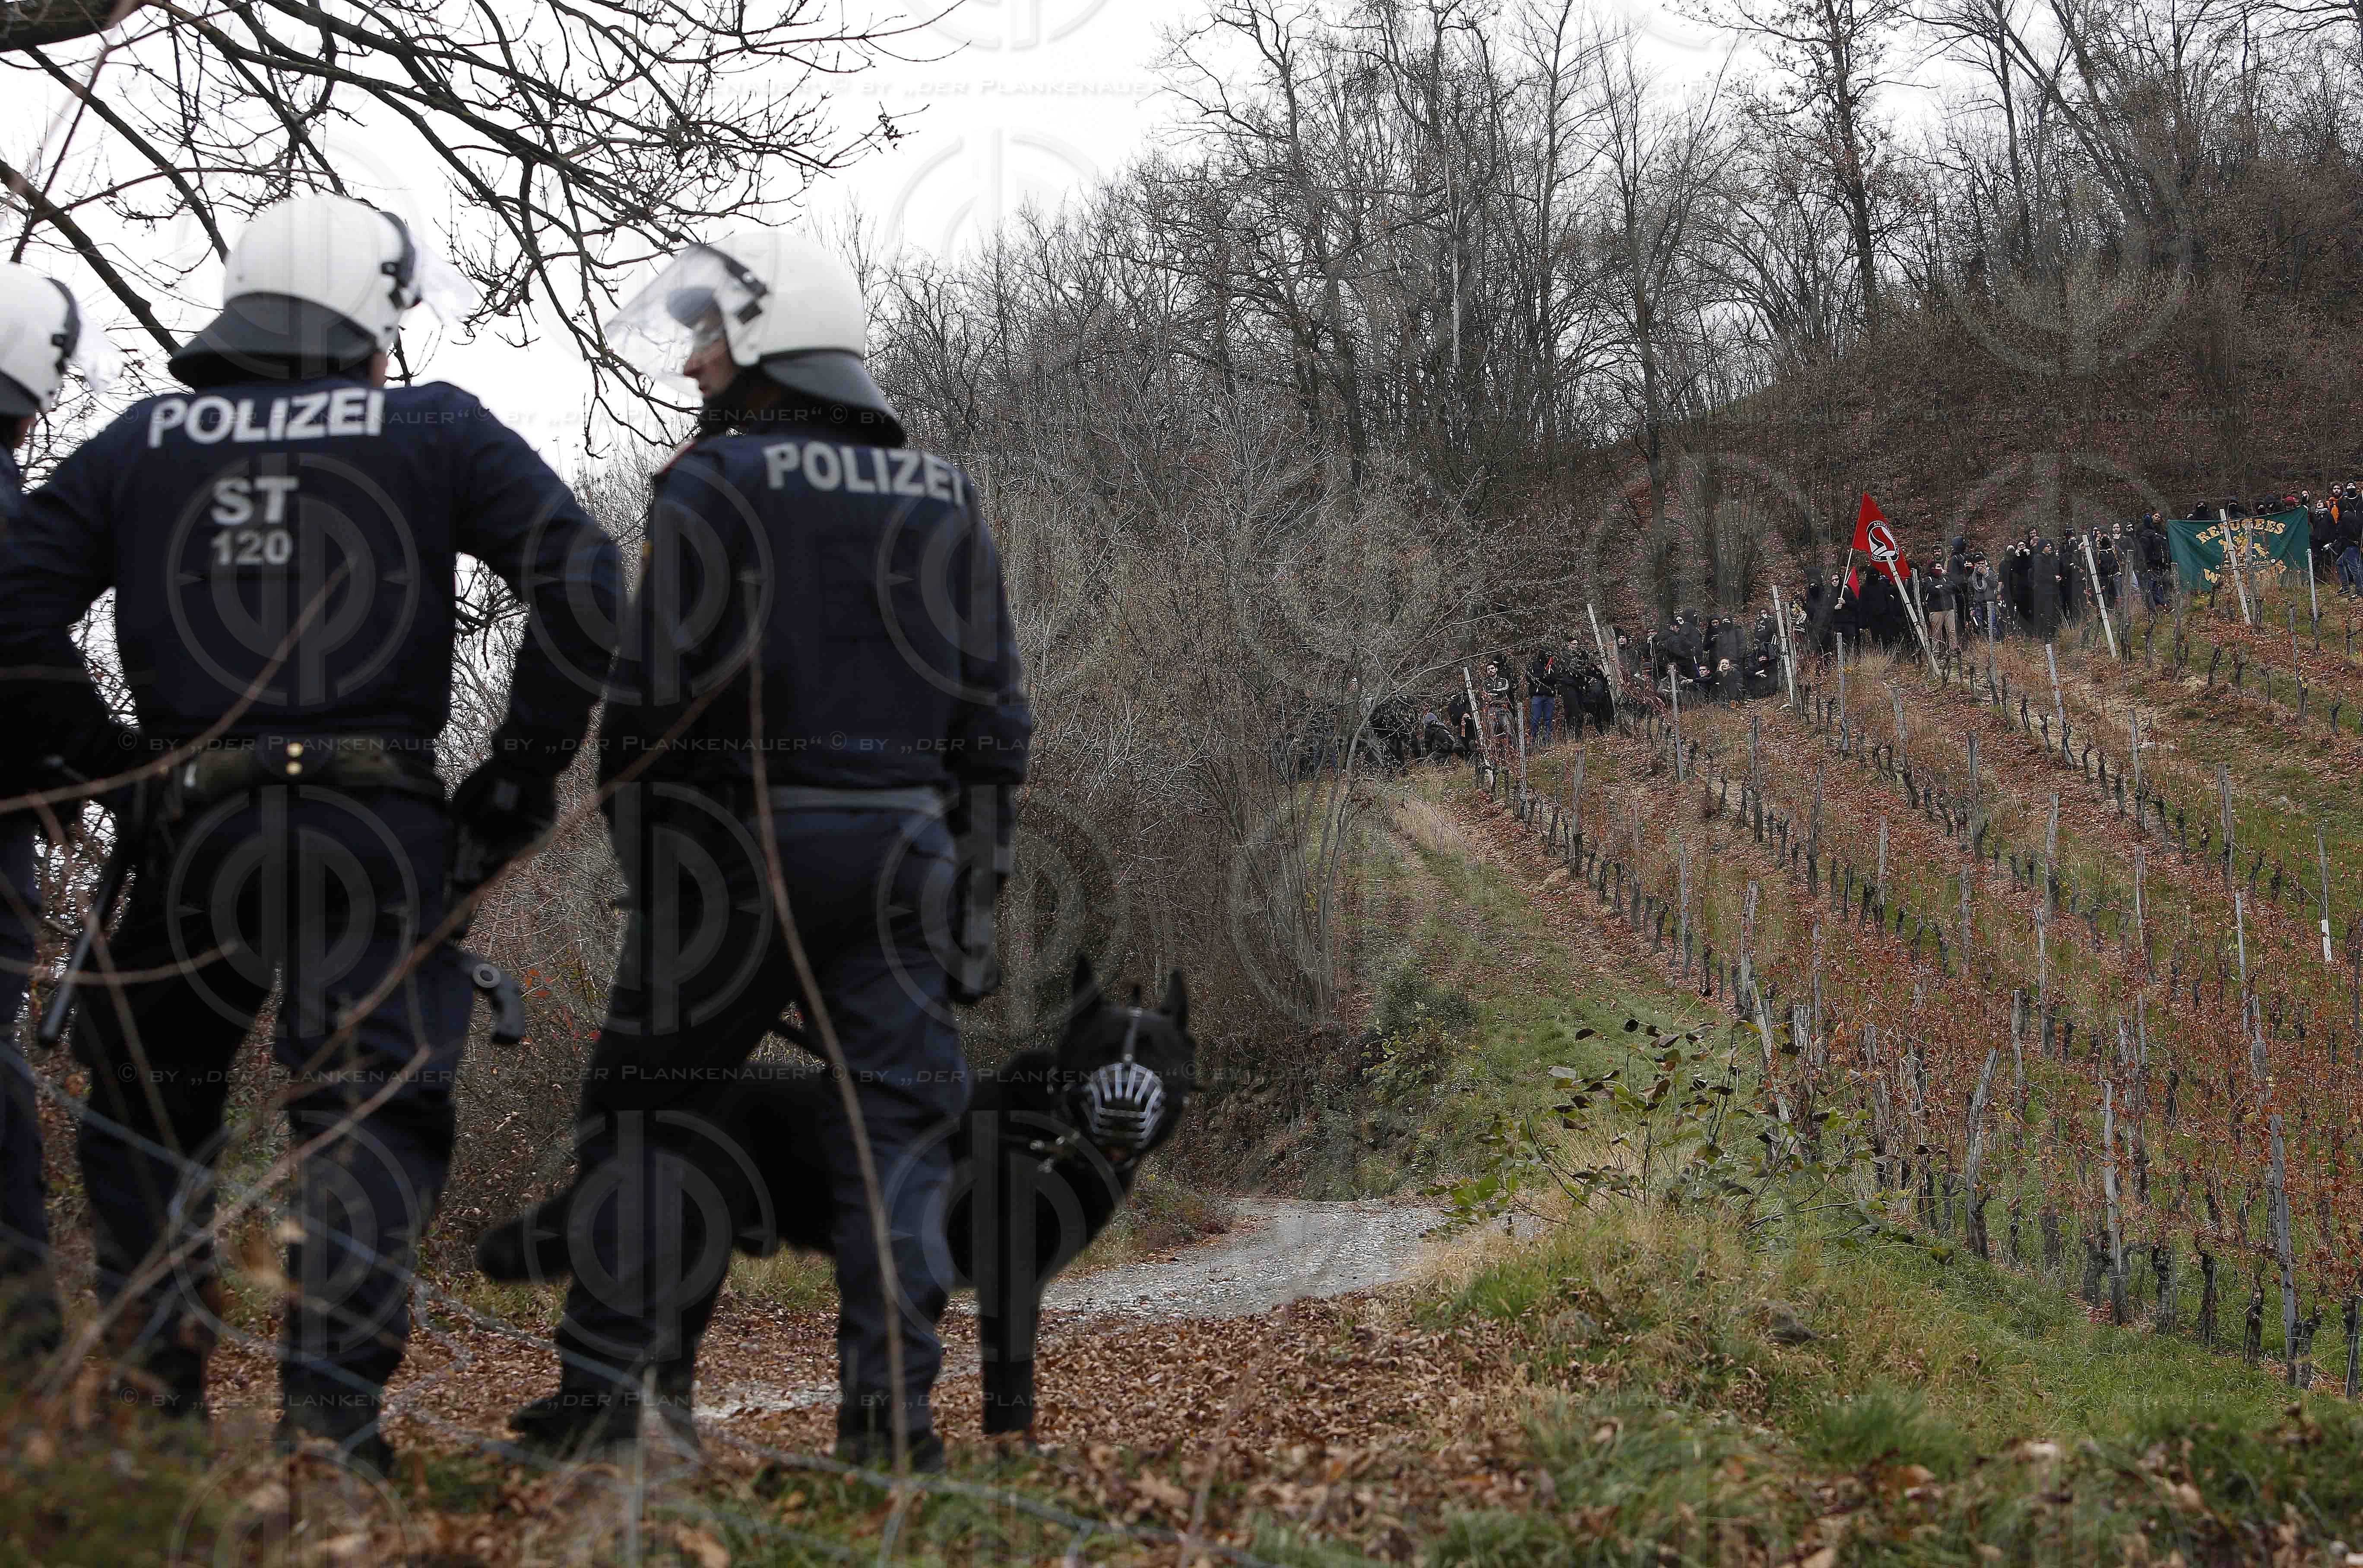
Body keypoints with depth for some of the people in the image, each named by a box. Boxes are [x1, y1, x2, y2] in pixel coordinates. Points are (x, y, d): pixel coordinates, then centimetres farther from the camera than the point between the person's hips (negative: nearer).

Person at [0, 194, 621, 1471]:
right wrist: (523, 773, 2)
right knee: (372, 1104, 2)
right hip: (375, 828, -2)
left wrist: (113, 769, 11)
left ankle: (149, 1387, 15)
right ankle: (329, 1402, -8)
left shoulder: (136, 446, 12)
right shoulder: (437, 433, 6)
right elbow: (581, 583, -4)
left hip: (192, 826, 2)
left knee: (149, 1099, 19)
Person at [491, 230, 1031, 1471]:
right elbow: (995, 704, 12)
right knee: (897, 1122, 4)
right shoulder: (942, 496, 13)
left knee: (650, 1105, 7)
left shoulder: (712, 485, -3)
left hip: (741, 842, -4)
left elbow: (657, 686, -9)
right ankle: (891, 1405, -1)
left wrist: (639, 845, 2)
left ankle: (608, 1389, 3)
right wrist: (976, 870, 16)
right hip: (903, 844, 4)